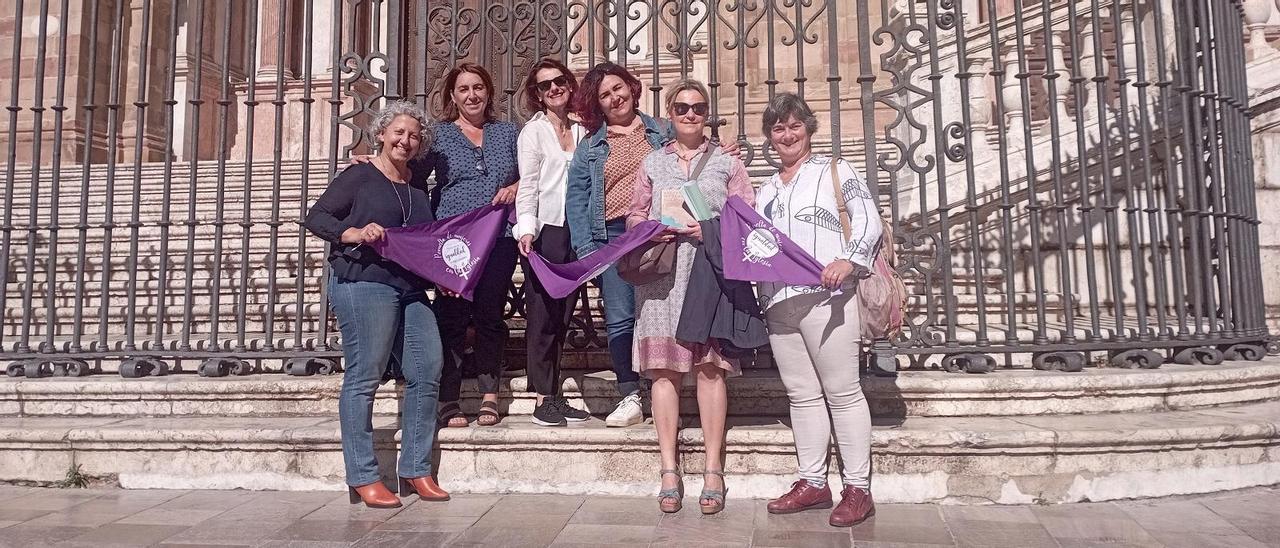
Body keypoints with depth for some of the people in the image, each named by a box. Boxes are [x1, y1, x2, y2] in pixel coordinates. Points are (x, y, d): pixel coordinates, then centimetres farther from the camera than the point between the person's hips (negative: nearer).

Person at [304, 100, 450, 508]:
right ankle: (362, 478, 3)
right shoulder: (359, 176, 2)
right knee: (364, 377, -5)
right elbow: (316, 217, -4)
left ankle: (416, 470, 12)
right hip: (363, 284, -7)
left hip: (411, 290, 7)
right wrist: (352, 233, -20)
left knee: (428, 371, 2)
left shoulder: (417, 187, 21)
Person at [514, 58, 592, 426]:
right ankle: (543, 400, 2)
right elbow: (527, 186, -6)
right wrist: (525, 229, -17)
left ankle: (554, 396, 14)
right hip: (544, 230, -5)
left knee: (563, 313, 7)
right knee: (543, 312, -4)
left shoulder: (581, 131, 16)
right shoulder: (533, 131, 2)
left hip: (575, 230, 5)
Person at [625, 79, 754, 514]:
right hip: (662, 275, 2)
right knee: (664, 367, -4)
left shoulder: (726, 162, 14)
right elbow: (634, 216, 17)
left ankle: (713, 468, 0)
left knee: (709, 366, -5)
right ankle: (669, 469, 1)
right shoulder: (652, 163, 19)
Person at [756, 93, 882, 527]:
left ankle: (858, 488, 3)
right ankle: (813, 482, 16)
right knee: (801, 393, 9)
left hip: (826, 296, -6)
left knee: (842, 392, -4)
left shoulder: (834, 171, 5)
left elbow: (868, 219, -5)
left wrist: (850, 260, -21)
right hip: (778, 301, 6)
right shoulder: (766, 189, 23)